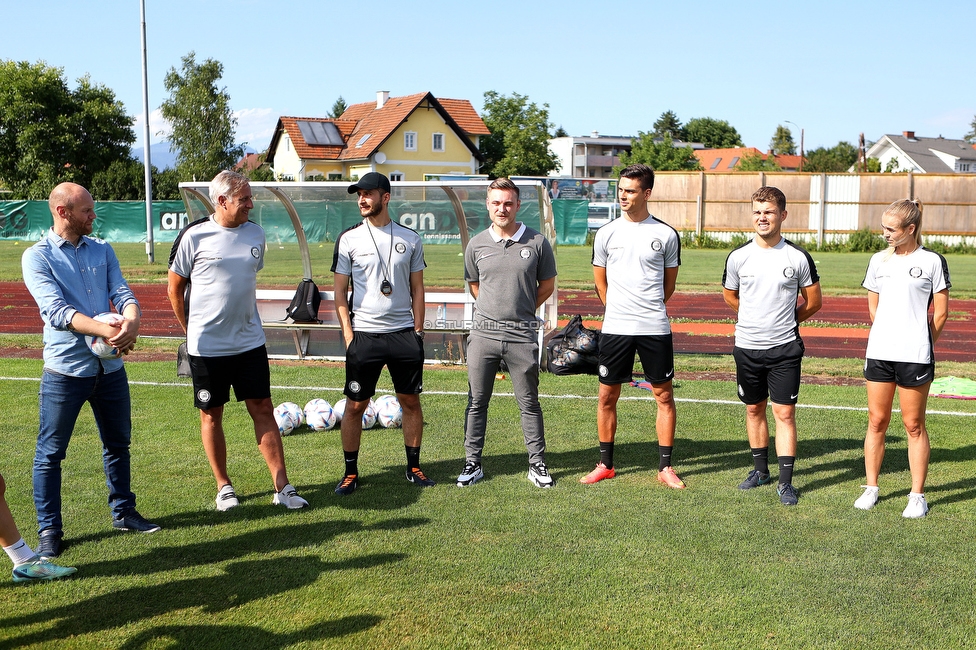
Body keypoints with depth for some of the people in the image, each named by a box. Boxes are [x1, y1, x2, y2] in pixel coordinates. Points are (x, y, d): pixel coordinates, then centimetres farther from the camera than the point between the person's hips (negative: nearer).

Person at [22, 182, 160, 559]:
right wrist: (105, 329, -29)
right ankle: (49, 530, 13)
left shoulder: (102, 250, 10)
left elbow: (122, 292, 0)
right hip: (65, 369, -5)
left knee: (118, 443, 16)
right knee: (50, 453, 2)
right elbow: (56, 310, -17)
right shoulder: (37, 257, -5)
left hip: (110, 367, 5)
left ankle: (123, 511, 32)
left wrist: (132, 319, -23)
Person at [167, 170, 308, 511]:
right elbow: (175, 288, 1)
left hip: (250, 341, 4)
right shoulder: (194, 236, -9)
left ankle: (282, 487, 7)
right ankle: (223, 486, 23)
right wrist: (193, 330, 7)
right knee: (212, 415, 8)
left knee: (263, 409, 3)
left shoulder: (255, 233, 5)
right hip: (207, 346, -3)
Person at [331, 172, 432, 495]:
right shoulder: (349, 238, 2)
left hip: (404, 333, 2)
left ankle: (413, 467, 20)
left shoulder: (410, 238, 7)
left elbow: (417, 288, 12)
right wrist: (348, 334, -4)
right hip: (364, 334, -2)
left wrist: (418, 330, 4)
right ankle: (351, 472, 13)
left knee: (411, 401, 7)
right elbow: (340, 291, 3)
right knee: (355, 405, 1)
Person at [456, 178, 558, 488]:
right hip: (483, 333, 2)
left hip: (522, 335, -2)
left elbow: (547, 284, 11)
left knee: (529, 403, 7)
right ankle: (472, 463, 16)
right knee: (476, 402, 6)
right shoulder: (477, 244, 4)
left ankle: (537, 464, 16)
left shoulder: (536, 242, -1)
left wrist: (523, 311, 11)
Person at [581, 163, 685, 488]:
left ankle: (665, 467, 14)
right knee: (607, 396, 6)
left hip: (655, 328, -1)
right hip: (614, 328, 1)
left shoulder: (666, 235, 1)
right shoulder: (606, 233, 3)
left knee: (664, 395, 3)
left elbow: (669, 284, 12)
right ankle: (605, 464, 20)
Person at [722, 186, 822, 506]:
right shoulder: (738, 257, 0)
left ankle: (785, 482, 2)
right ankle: (760, 469, 28)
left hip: (785, 348, -2)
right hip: (747, 347, 3)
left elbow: (814, 301, 7)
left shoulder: (799, 258, -5)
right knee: (754, 409, 13)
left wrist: (785, 321, 9)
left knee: (784, 413, -4)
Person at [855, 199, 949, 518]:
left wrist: (921, 344, 5)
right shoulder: (879, 260, 9)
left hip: (915, 357, -4)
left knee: (914, 425, 3)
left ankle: (917, 495, 13)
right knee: (877, 421, 8)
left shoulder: (932, 261, -3)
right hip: (879, 352, 4)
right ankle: (871, 488, 19)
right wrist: (887, 334, 14)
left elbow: (941, 313, 1)